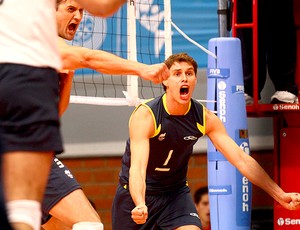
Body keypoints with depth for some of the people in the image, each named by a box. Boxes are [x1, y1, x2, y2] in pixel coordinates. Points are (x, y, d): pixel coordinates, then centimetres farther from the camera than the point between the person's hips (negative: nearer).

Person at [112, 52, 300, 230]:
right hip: (136, 193, -3)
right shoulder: (145, 115, -24)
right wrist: (140, 205, -55)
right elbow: (137, 167, -35)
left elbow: (241, 159, -11)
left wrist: (279, 195, -20)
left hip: (176, 192, 3)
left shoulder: (206, 119, -11)